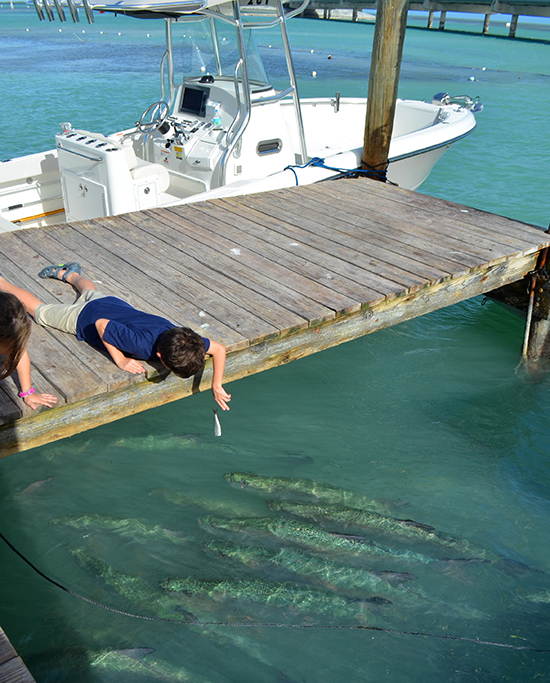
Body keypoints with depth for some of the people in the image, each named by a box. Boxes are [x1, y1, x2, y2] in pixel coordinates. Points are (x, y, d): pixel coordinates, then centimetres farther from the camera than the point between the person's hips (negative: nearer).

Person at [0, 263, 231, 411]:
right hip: (82, 317, -4)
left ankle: (68, 273, 65)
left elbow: (219, 349, -26)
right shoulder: (141, 342, -47)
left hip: (114, 304, 5)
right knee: (39, 310, 22)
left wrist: (216, 385, -34)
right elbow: (101, 324, -36)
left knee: (90, 292, 41)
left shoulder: (178, 336, -33)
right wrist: (120, 360, -33)